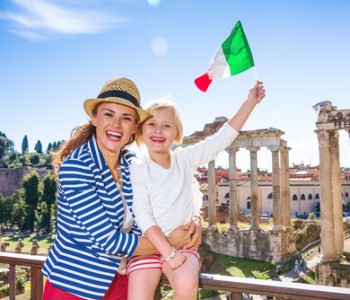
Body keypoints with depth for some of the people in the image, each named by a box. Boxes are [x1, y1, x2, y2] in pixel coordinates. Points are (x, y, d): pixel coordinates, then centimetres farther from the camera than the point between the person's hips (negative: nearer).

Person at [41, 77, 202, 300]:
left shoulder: (132, 164, -4)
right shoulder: (75, 167, -21)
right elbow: (108, 239, -24)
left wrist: (193, 224, -14)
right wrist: (169, 244, -14)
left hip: (120, 281, 6)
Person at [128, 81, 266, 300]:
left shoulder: (185, 158, 2)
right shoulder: (136, 169, -5)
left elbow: (223, 138, -2)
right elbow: (143, 216, -11)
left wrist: (250, 101, -5)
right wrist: (168, 253, -19)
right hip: (148, 245, -1)